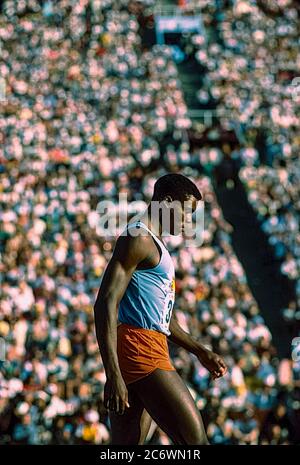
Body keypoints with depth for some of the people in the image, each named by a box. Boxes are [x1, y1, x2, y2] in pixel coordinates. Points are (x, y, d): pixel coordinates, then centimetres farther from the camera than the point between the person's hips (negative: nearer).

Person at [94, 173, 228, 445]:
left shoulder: (154, 244, 25)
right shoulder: (138, 238, -8)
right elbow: (106, 304, -18)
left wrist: (200, 352, 34)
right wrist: (113, 375, -25)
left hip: (150, 348, 10)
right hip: (138, 346, -10)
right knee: (195, 439, -12)